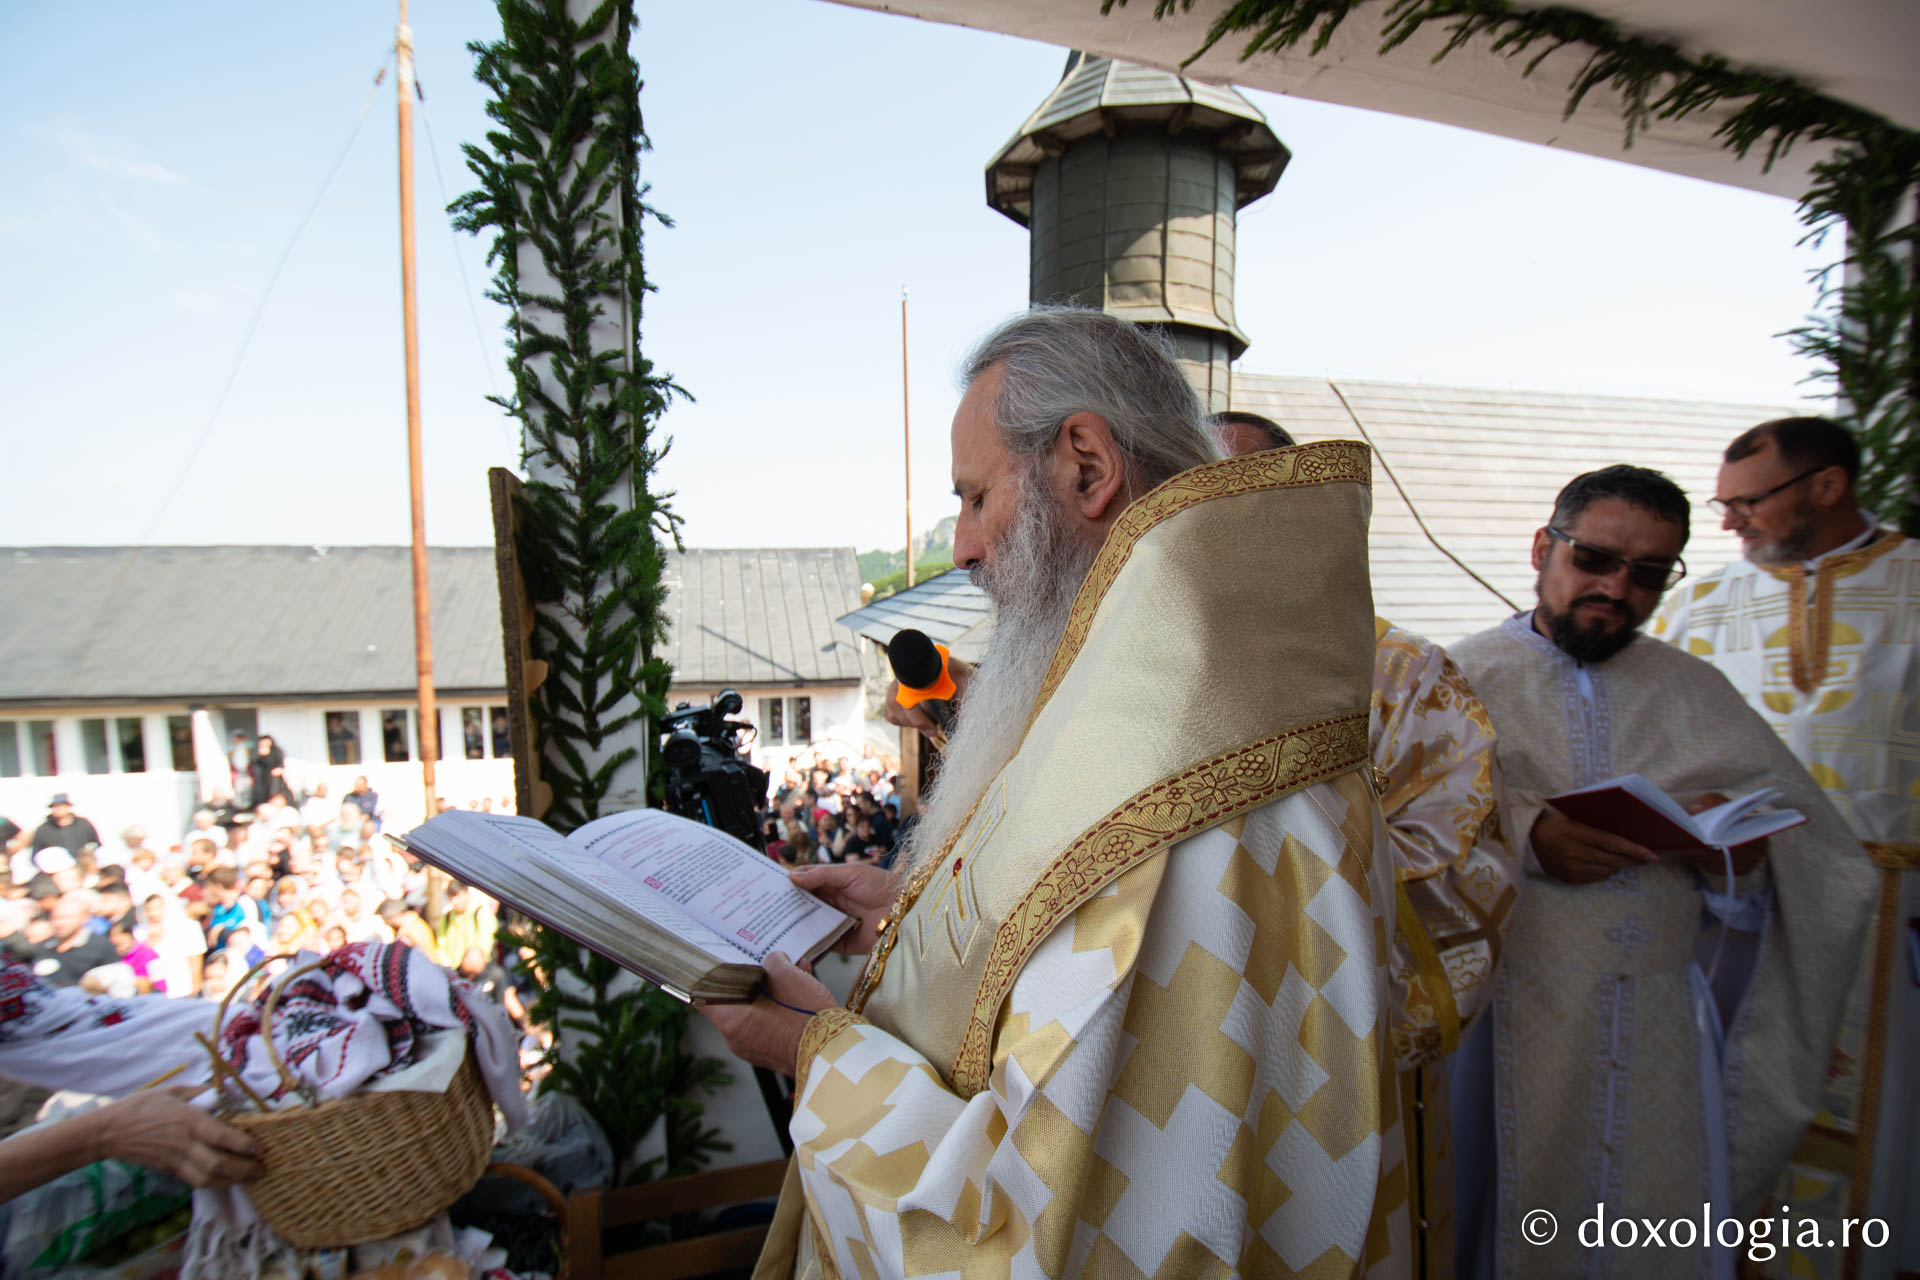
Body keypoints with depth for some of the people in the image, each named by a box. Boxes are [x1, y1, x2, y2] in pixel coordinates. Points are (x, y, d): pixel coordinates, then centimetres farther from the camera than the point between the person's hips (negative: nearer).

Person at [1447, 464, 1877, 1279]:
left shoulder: (1696, 692, 12)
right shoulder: (1463, 678, -2)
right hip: (1508, 1018, -3)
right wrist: (1524, 838, -26)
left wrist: (1740, 850, -14)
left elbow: (1811, 836, 7)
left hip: (1660, 1022, 4)